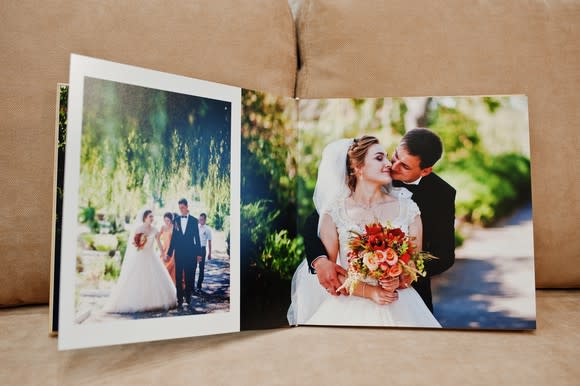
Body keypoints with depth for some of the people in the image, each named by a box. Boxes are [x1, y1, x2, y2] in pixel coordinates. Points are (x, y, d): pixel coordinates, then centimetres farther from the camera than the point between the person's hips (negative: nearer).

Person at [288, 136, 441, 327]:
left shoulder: (408, 208, 2)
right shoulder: (333, 212, -3)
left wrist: (398, 282, -11)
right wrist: (369, 292, -12)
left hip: (398, 307, 2)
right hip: (350, 308, -1)